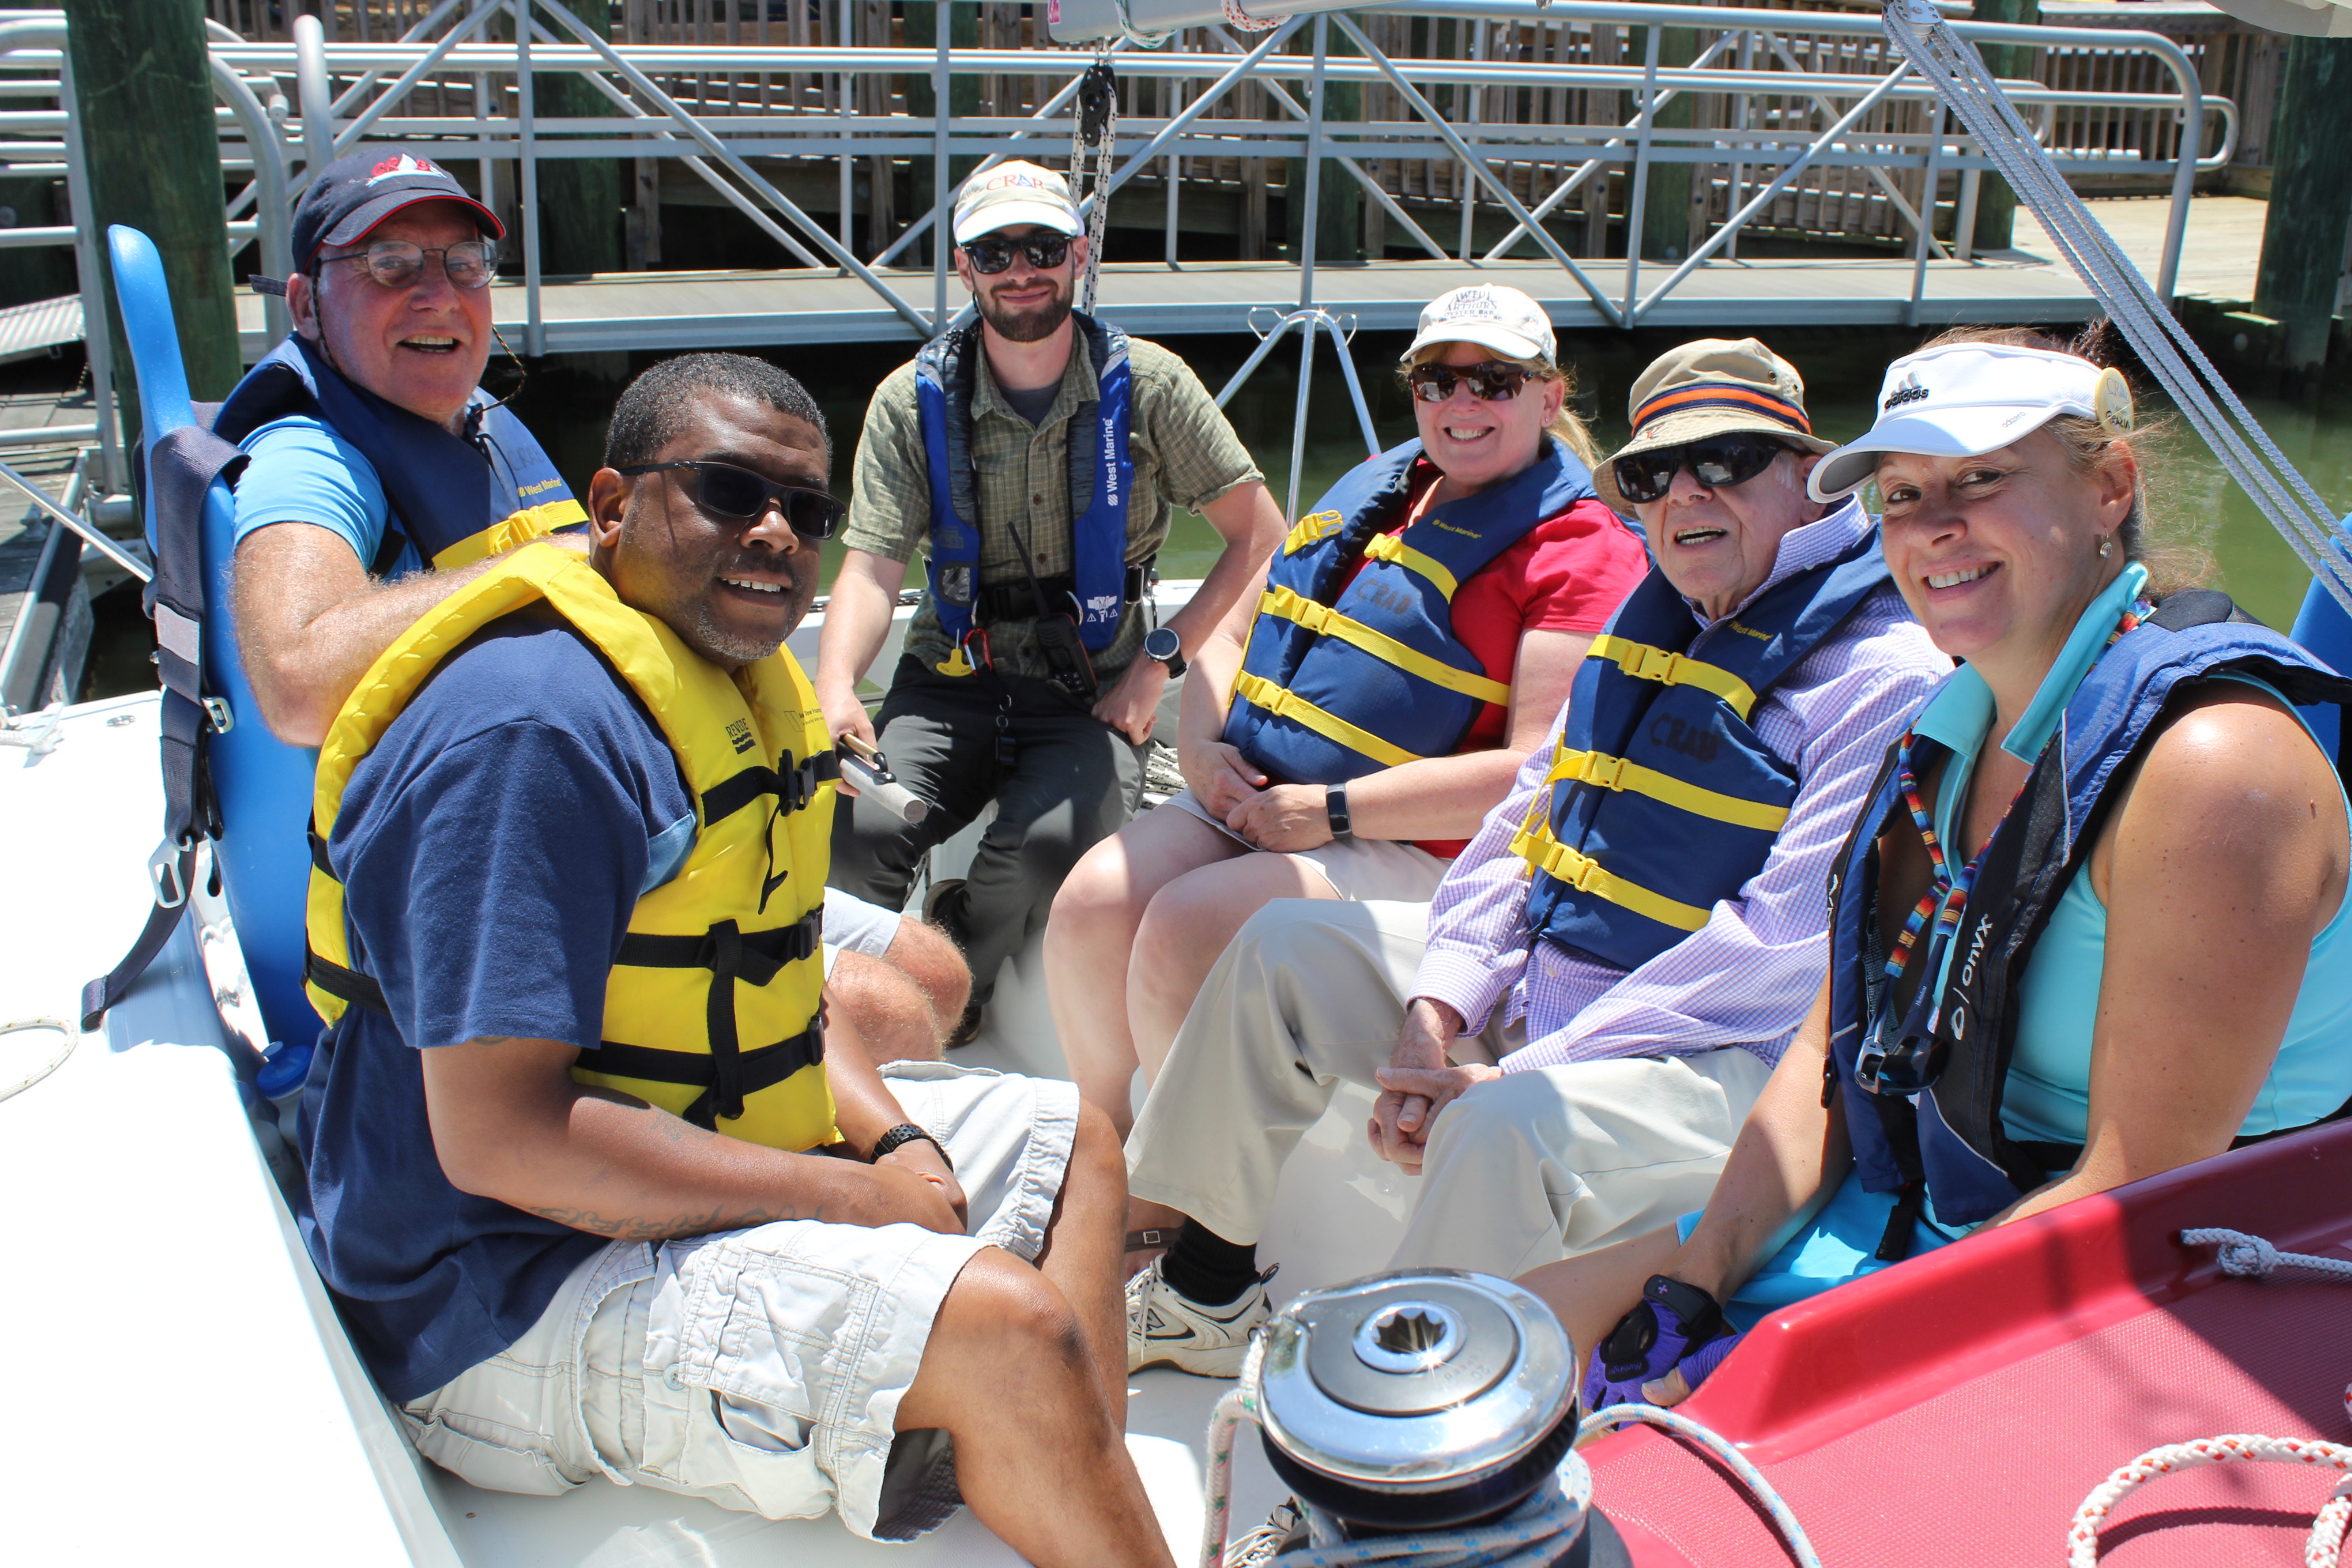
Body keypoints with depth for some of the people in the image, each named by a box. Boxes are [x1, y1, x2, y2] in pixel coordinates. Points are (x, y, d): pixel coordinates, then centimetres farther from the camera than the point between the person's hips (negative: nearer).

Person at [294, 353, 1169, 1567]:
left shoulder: (740, 687, 8)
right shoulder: (532, 728, -23)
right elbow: (499, 1135, -29)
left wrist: (891, 1138, -3)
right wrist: (856, 1197, -21)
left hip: (710, 1165, 10)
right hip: (518, 1293, -10)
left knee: (1072, 1144, 16)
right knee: (1007, 1324, -26)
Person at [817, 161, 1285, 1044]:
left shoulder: (1146, 385, 0)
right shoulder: (914, 401, 2)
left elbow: (1261, 536, 3)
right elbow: (871, 569, -7)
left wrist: (1162, 660, -6)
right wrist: (835, 692, -26)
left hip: (1091, 698, -1)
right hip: (948, 684, 1)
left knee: (1049, 844, -33)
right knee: (854, 829, -28)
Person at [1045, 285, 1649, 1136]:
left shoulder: (1582, 549, -6)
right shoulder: (1372, 491, 17)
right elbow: (1235, 628, 21)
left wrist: (1334, 810, -18)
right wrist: (1200, 745, 0)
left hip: (1408, 847, -7)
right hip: (1243, 801, 7)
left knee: (1182, 928, -27)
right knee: (1090, 903, -16)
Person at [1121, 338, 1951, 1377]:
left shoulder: (1888, 676, -13)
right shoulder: (1645, 627, 14)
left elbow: (1783, 946, -22)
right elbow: (1523, 818, 12)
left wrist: (1519, 1074, -23)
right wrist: (1436, 1009, -5)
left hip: (1725, 1058, -8)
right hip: (1535, 974, 9)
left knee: (1505, 1130, -36)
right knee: (1284, 948, 5)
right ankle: (1204, 1289, 15)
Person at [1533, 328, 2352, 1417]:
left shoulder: (2213, 763, -23)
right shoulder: (1958, 728, 5)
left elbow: (2136, 1194, -25)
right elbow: (1836, 1046, 5)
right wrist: (1697, 1274, -7)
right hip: (1897, 1216, 8)